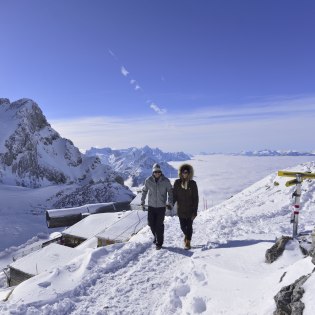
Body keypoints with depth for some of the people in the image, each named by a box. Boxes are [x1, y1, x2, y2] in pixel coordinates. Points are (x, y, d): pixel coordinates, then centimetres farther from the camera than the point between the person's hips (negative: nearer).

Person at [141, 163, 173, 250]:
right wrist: (142, 202, 13)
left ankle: (159, 243, 15)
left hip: (161, 206, -2)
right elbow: (144, 191, 10)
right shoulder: (148, 180, -5)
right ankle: (156, 236, 37)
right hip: (151, 206, 2)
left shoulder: (166, 181, -8)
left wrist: (170, 203, -10)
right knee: (151, 223, 8)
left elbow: (170, 192, 0)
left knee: (159, 225, 0)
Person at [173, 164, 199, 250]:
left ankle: (188, 242, 17)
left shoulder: (193, 183, -7)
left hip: (190, 209, -2)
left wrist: (195, 211, -10)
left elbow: (196, 198, -6)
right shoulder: (177, 183, -3)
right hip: (181, 209, 2)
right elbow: (174, 195, 2)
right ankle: (186, 235, 43)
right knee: (183, 226, 11)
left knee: (189, 226, 2)